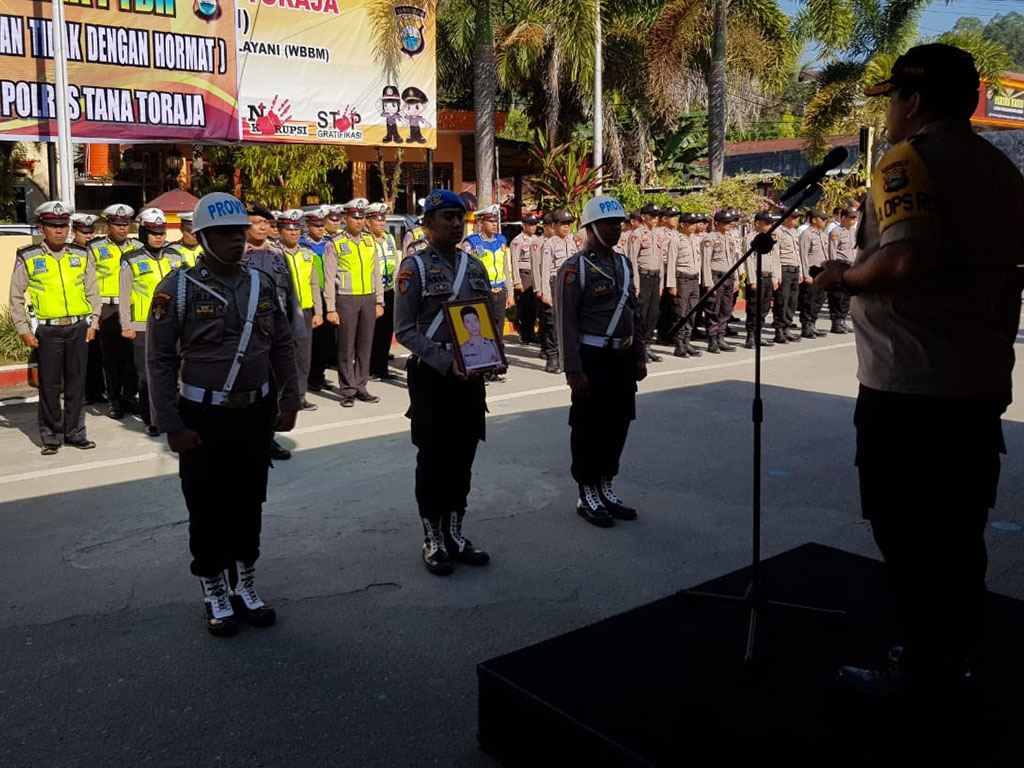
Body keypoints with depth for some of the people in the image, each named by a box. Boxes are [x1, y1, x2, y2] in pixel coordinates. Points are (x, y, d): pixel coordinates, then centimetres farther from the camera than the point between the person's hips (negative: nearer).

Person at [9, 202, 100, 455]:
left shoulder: (81, 255, 7)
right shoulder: (27, 258, -1)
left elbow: (92, 292, 13)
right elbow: (16, 297, 4)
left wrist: (93, 322, 7)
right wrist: (23, 330, -1)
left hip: (78, 328, 2)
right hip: (48, 330, -2)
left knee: (77, 383, 7)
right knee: (49, 385, 3)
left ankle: (75, 433, 18)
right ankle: (51, 437, 14)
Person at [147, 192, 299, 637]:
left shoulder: (261, 284, 5)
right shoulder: (178, 289, -9)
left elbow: (282, 346, 10)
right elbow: (160, 361, -8)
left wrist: (288, 401, 5)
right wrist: (172, 426, -11)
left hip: (256, 412, 4)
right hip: (204, 417, -4)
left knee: (248, 503, 12)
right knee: (208, 508, 6)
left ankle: (244, 586, 28)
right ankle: (214, 594, 23)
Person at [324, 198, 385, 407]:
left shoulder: (370, 242, 11)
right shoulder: (336, 245, -3)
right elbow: (329, 279, -5)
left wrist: (379, 302, 8)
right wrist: (331, 309, -10)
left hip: (368, 299, 4)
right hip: (346, 300, -4)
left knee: (365, 345, 8)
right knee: (346, 347, 0)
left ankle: (360, 387, 17)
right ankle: (348, 391, 7)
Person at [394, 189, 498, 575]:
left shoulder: (474, 266, 10)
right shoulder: (415, 266, -6)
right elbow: (404, 329, -11)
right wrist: (445, 362, -19)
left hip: (470, 375, 5)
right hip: (431, 375, -5)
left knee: (463, 456, 11)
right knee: (433, 459, 4)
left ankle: (454, 532, 25)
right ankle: (433, 539, 17)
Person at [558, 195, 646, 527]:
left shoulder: (624, 264, 13)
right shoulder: (574, 268, -10)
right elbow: (567, 323, -13)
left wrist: (639, 356, 14)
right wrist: (573, 370, -16)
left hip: (623, 357, 7)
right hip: (593, 359, -7)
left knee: (618, 425, 12)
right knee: (588, 429, 1)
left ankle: (605, 489, 26)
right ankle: (587, 496, 14)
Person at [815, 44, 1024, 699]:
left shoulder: (909, 160, -13)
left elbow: (907, 260, -29)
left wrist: (847, 277, -12)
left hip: (908, 387, -8)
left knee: (908, 531, 3)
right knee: (960, 531, 15)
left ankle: (925, 671, 13)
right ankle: (954, 659, 27)